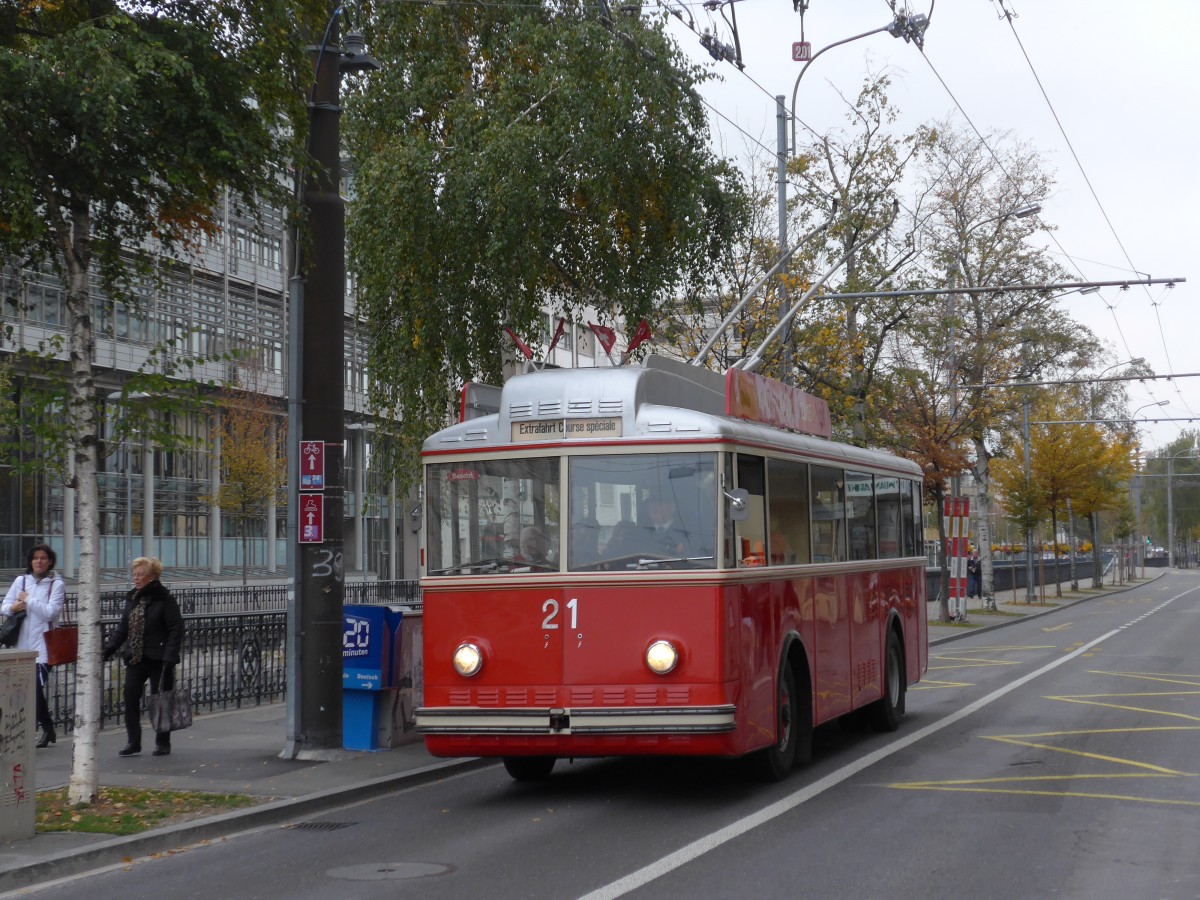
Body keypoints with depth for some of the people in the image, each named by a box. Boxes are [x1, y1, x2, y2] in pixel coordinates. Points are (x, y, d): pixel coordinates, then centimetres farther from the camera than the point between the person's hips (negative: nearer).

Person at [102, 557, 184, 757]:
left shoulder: (164, 599, -9)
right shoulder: (132, 599, 10)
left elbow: (176, 630, -12)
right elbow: (122, 629, 15)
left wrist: (169, 658, -19)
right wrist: (108, 648, 2)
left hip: (158, 660, -6)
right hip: (135, 659, 6)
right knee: (130, 699, 0)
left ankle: (163, 743, 15)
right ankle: (133, 742, 10)